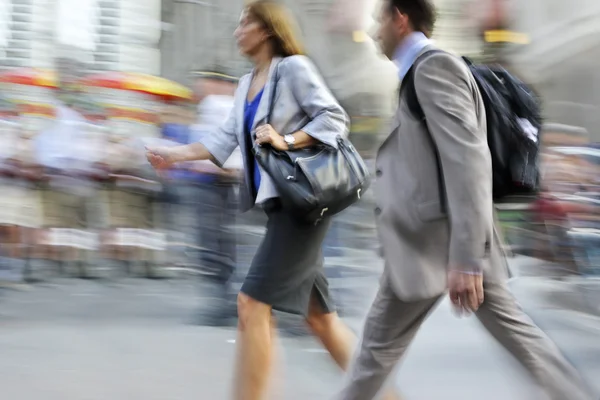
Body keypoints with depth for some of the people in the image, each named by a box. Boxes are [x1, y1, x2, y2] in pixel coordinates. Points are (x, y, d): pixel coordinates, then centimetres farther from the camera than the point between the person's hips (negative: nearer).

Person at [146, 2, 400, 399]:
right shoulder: (247, 84, 18)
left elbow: (335, 118, -12)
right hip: (278, 203, 9)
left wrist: (287, 141, -21)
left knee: (253, 304, -13)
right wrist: (175, 154, 7)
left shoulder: (293, 67, -6)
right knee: (319, 315, 10)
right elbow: (226, 140, 14)